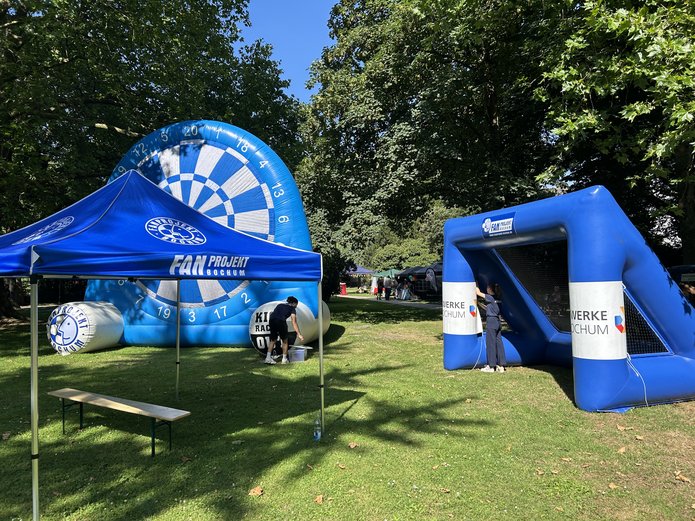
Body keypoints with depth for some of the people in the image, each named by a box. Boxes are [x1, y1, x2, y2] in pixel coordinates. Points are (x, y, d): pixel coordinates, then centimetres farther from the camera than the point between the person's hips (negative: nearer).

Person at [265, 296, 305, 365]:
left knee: (273, 340, 18)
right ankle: (284, 359, 18)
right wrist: (298, 334, 7)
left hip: (272, 320, 4)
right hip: (281, 321, -4)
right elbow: (294, 322, 8)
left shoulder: (280, 305, 32)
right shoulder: (292, 308, 17)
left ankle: (268, 358, 9)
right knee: (284, 341, 15)